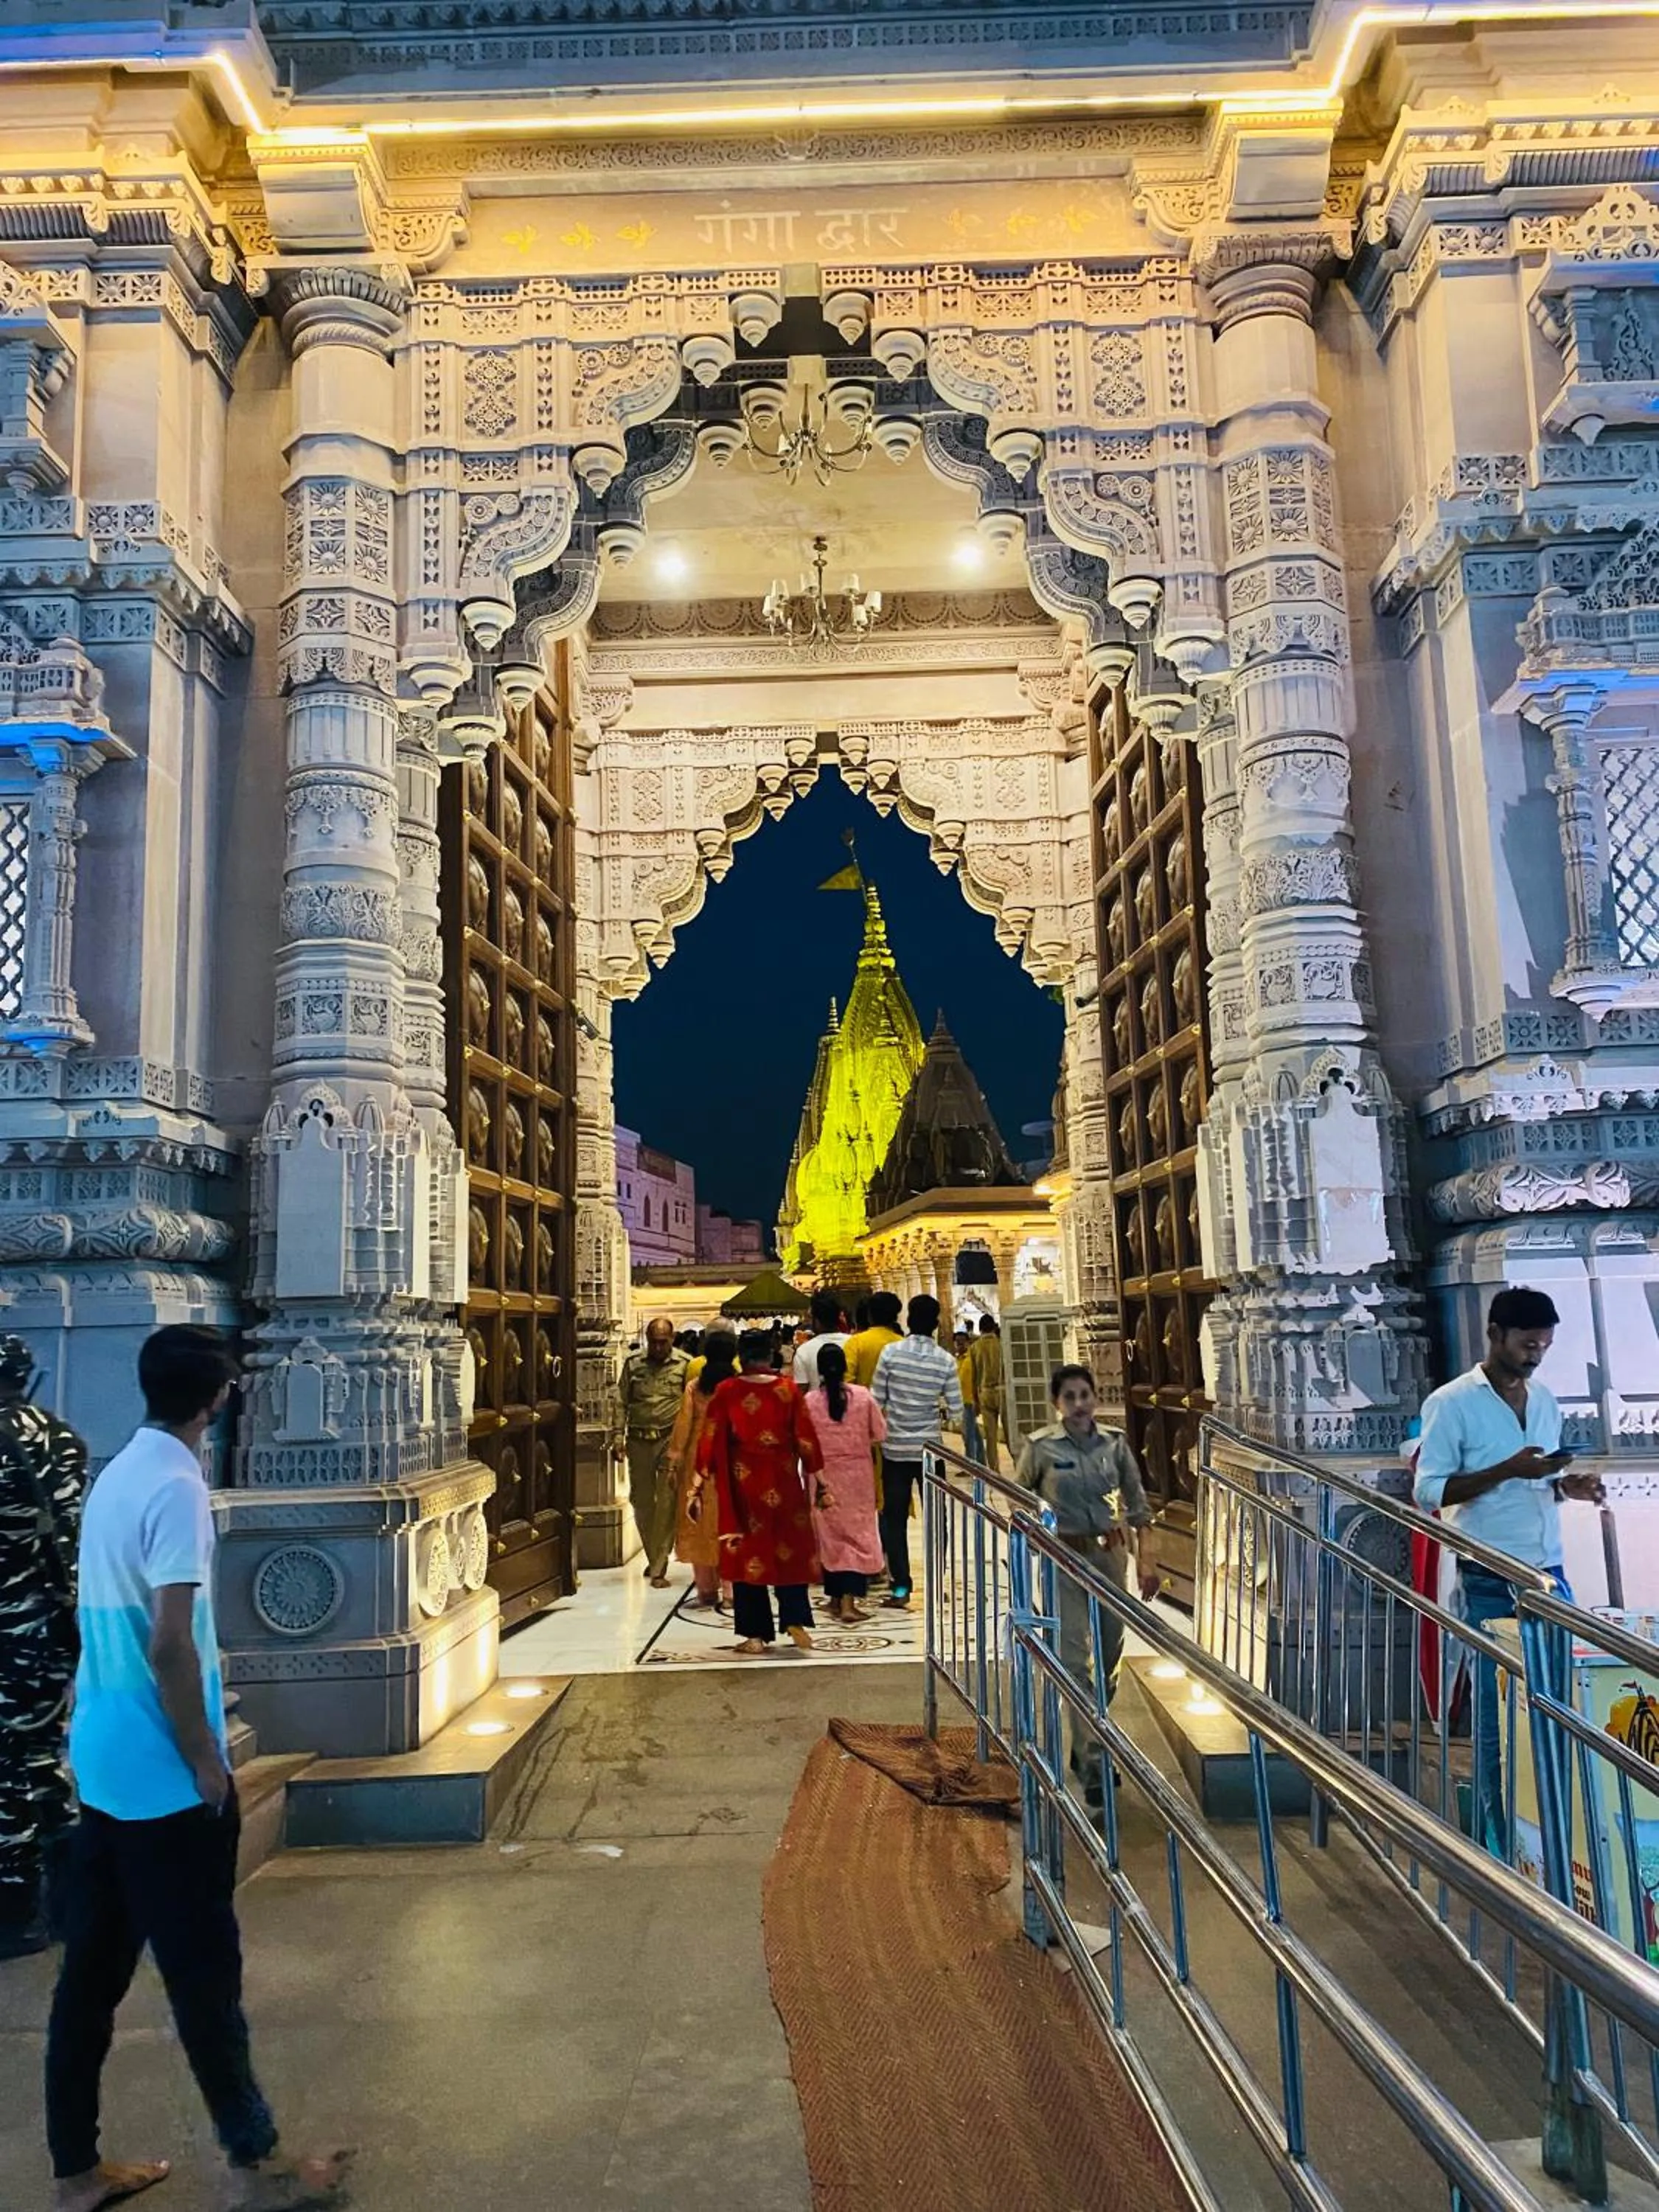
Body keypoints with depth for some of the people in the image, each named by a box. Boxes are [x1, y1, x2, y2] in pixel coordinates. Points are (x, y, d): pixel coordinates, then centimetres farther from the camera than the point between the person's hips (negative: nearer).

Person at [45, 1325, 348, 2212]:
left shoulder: (116, 1475, 7)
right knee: (203, 1972, 4)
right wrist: (206, 1760, -15)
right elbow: (169, 1645, -24)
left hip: (102, 1761, 9)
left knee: (92, 1967, 16)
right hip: (162, 1774, -9)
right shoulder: (175, 1487, -21)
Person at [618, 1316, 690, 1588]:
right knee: (641, 1502, 11)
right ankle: (653, 1558, 30)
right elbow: (623, 1403, 10)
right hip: (639, 1440, 3)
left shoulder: (684, 1364, -2)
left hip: (671, 1440, -3)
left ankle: (659, 1569, 2)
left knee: (667, 1504, -4)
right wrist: (619, 1437, 5)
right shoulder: (633, 1363, 6)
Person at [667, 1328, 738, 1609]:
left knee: (702, 1522, 9)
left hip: (699, 1460, 1)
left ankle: (707, 1589, 13)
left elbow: (683, 1425, 1)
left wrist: (674, 1461, 7)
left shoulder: (694, 1386, -1)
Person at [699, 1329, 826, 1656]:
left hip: (743, 1483, -1)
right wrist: (819, 1483, 4)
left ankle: (756, 1634, 10)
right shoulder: (788, 1389, -5)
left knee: (747, 1552, 8)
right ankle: (796, 1620, 4)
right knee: (791, 1549, 16)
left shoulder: (726, 1392, -7)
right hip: (784, 1481, 1)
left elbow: (712, 1443, -7)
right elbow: (806, 1439, -3)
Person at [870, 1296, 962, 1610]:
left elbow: (877, 1401, -6)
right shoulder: (945, 1360, -7)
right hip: (930, 1447, 1)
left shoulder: (891, 1353, -9)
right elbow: (957, 1411, -4)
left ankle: (901, 1589, 3)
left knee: (895, 1518, 5)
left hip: (895, 1448, 0)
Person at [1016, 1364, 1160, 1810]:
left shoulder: (1115, 1443, -1)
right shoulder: (1040, 1448, -8)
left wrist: (1144, 1562, 3)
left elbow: (1137, 1505, 6)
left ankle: (1086, 1747, 34)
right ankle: (1092, 1768, -4)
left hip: (1110, 1555, 4)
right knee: (1075, 1662, -9)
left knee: (1109, 1658, 13)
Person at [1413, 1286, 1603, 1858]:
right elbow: (1428, 1491, -13)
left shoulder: (1545, 1400, 9)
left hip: (1549, 1575, 6)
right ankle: (1498, 1848, 17)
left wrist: (1568, 1486, -4)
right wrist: (1508, 1470, -21)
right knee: (1497, 1719, 4)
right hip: (1489, 1584, -5)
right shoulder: (1451, 1403, -10)